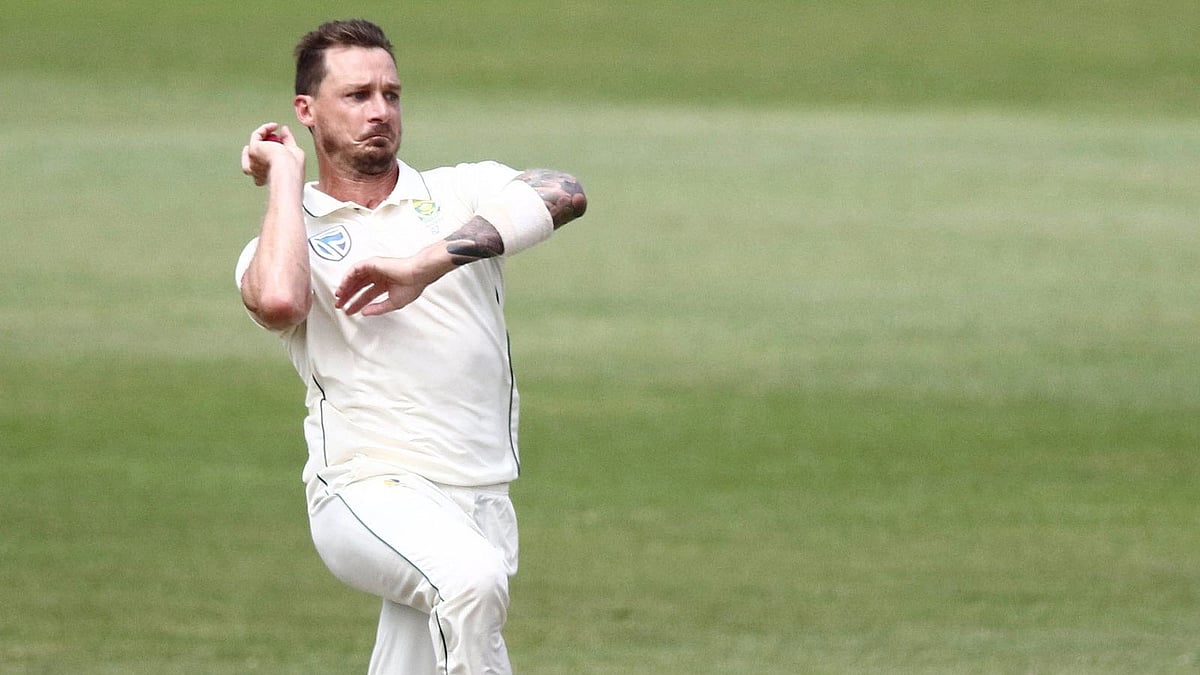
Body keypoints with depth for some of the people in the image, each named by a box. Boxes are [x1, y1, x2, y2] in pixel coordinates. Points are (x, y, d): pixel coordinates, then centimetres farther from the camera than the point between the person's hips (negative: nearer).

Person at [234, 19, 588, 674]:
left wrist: (430, 262, -21)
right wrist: (284, 175, -2)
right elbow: (278, 301, -18)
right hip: (367, 491, -3)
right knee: (471, 576, -34)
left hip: (480, 508, 3)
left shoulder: (461, 194, 12)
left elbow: (564, 194, -11)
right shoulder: (285, 240, 8)